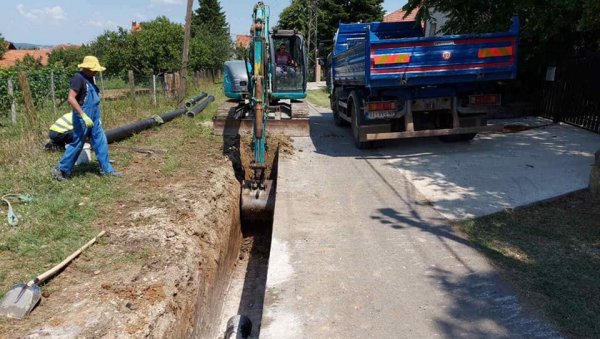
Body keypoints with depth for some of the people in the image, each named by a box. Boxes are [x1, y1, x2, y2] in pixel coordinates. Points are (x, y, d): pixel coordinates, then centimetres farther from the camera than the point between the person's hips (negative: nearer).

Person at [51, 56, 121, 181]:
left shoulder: (89, 78, 11)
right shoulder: (78, 78, -16)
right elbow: (71, 99, -25)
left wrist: (97, 117, 23)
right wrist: (83, 115, -28)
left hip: (93, 118, 9)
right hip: (82, 118, -9)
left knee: (101, 142, 8)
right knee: (77, 144, 0)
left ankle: (107, 169, 14)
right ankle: (61, 170, 14)